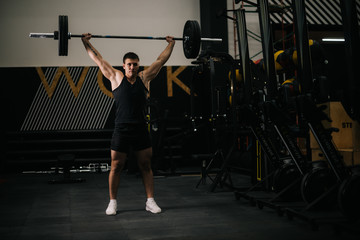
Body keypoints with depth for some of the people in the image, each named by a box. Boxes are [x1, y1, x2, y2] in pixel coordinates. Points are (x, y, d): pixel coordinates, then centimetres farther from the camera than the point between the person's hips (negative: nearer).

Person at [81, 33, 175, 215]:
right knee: (116, 167, 5)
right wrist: (86, 42, 14)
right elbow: (98, 60, 9)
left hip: (141, 130, 2)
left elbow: (161, 60, 17)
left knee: (146, 166, 8)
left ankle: (150, 201, 16)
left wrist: (171, 44, 23)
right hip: (121, 130, -2)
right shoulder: (116, 77, 3)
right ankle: (112, 202, 18)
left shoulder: (144, 78, 7)